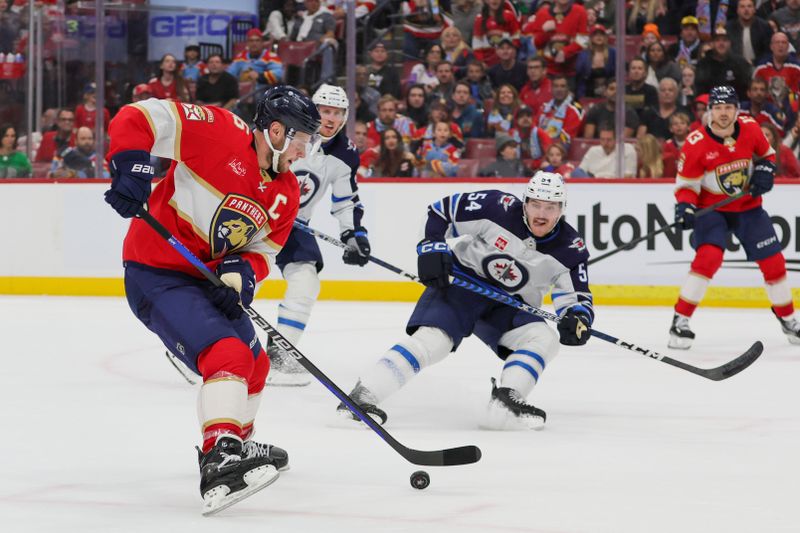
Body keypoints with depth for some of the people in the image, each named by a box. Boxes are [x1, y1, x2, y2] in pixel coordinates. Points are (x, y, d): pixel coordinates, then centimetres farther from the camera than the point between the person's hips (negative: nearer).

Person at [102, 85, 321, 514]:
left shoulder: (286, 193, 5)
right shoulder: (221, 133, -18)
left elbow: (262, 249, 8)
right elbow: (138, 117, -20)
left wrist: (242, 271, -14)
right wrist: (130, 166, -34)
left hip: (208, 277, 10)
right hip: (157, 273, -10)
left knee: (255, 365, 22)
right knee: (228, 356, -26)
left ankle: (236, 446, 46)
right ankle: (221, 464, -36)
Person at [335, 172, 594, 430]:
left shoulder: (570, 248, -11)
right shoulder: (499, 208, -19)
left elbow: (578, 296, -7)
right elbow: (442, 210, -7)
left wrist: (577, 319, -30)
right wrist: (432, 249, -18)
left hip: (508, 304, 4)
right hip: (461, 283, -4)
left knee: (544, 340, -19)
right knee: (432, 340, -25)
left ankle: (504, 403, -25)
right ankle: (363, 395, -29)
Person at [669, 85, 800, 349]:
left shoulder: (750, 128, -9)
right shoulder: (696, 144, -20)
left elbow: (766, 153, 10)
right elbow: (686, 184, -12)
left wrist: (765, 170, -10)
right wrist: (685, 207, -30)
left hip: (748, 207, 4)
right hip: (711, 208, -4)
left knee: (773, 261, 3)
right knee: (708, 257, -25)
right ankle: (680, 321, -17)